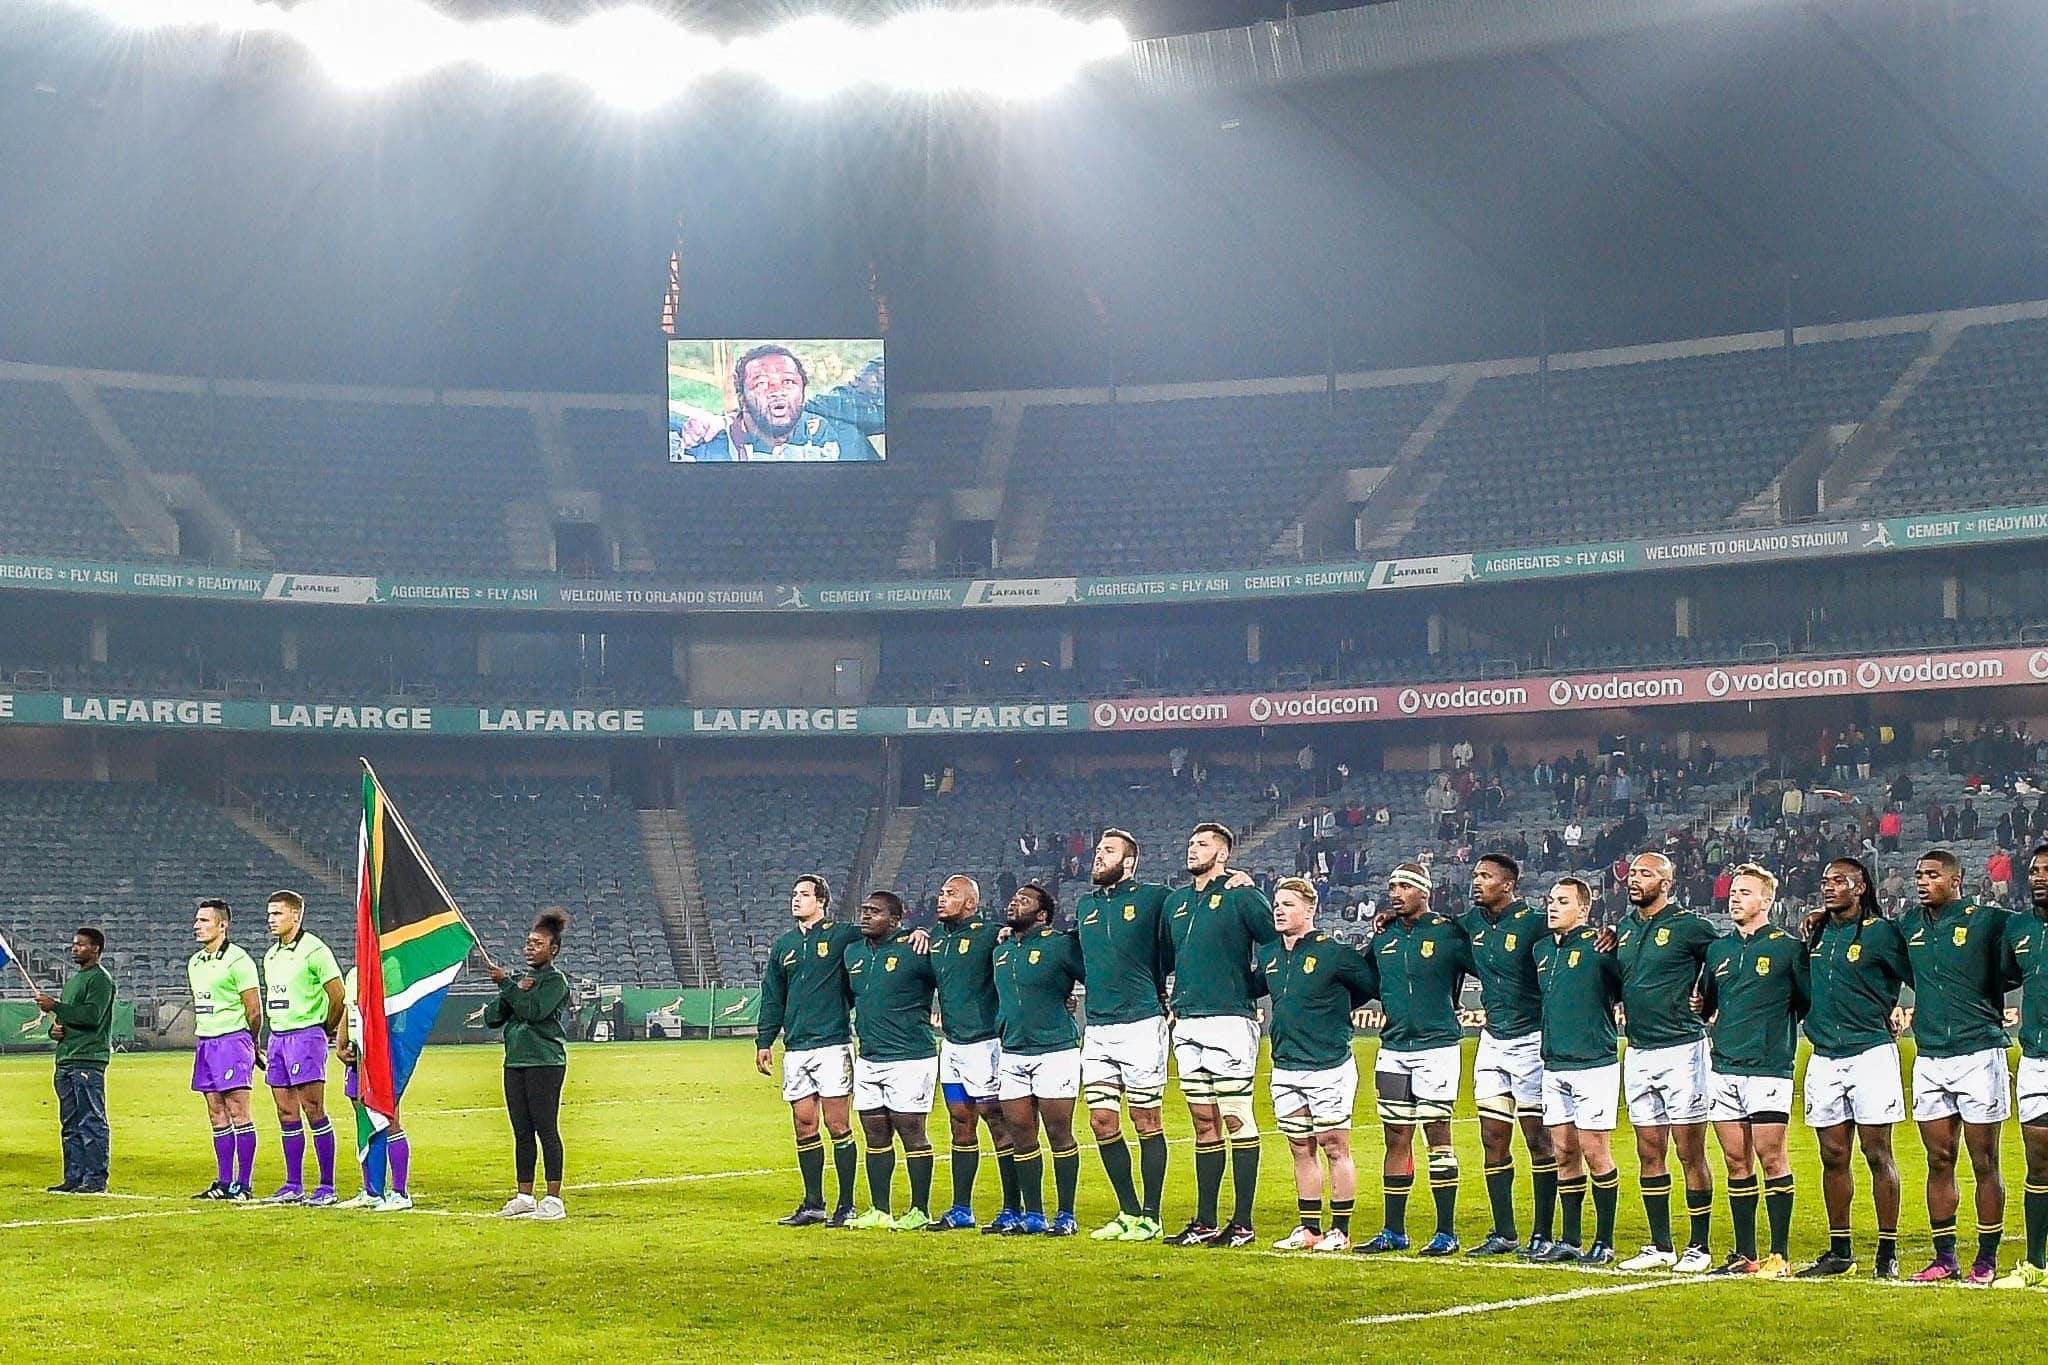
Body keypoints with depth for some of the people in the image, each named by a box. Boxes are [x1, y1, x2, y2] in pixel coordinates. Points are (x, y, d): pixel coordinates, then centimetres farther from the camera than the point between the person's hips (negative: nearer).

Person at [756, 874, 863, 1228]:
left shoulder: (842, 935, -1)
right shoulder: (784, 946, 16)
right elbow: (772, 999, 20)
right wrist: (764, 1041, 15)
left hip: (833, 1044, -5)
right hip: (796, 1049, 5)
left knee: (838, 1126, -3)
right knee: (804, 1126, 7)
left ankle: (847, 1205, 2)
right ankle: (813, 1204, 14)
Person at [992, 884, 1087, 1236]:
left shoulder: (1061, 945, -8)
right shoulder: (1001, 951, 15)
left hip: (1055, 1051, -7)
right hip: (1013, 1053, 7)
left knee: (1059, 1134, -3)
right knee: (1021, 1137, 6)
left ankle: (1066, 1216, 3)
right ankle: (1033, 1216, 13)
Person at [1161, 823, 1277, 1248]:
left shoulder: (1241, 896, -4)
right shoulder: (1175, 901, 18)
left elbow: (1281, 941, -8)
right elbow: (1165, 960, 28)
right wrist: (1173, 1004, 20)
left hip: (1230, 1022, -7)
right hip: (1187, 1025, 7)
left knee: (1236, 1119, -6)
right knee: (1204, 1124, 9)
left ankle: (1242, 1223, -5)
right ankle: (1205, 1222, 12)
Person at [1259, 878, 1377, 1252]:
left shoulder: (1334, 953, -10)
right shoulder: (1269, 956, 9)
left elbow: (1375, 985, -3)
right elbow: (1252, 987, 28)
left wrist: (1334, 1009, 2)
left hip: (1329, 1068, -6)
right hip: (1285, 1069, 7)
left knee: (1335, 1146, -2)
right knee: (1301, 1149, 11)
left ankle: (1341, 1231, 3)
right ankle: (1308, 1228, 17)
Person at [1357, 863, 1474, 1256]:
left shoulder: (1448, 933, -6)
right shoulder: (1383, 936, 11)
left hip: (1437, 1046, -5)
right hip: (1393, 1049, 5)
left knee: (1437, 1133, -6)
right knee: (1396, 1138, 8)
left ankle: (1447, 1232, -2)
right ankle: (1394, 1231, 14)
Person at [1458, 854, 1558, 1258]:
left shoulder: (1533, 923, -13)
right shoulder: (1473, 921, 8)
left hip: (1530, 1040, -7)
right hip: (1492, 1040, 7)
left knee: (1540, 1141, -1)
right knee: (1493, 1141, 7)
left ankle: (1542, 1235, 5)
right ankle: (1504, 1233, 14)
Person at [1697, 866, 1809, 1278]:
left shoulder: (1787, 947, -1)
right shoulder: (1718, 950, 16)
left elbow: (1809, 1001, 2)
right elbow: (1705, 1004, 26)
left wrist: (1778, 1029, -2)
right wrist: (1714, 1030, 10)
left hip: (1769, 1068, -5)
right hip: (1723, 1067, 5)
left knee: (1771, 1157, -7)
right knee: (1736, 1160, 6)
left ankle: (1780, 1254, -1)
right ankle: (1745, 1253, 12)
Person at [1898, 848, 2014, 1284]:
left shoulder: (1988, 920, -5)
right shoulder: (1909, 925, 11)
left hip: (1979, 1053, -5)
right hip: (1929, 1058, 5)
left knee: (1985, 1162, 0)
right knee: (1939, 1161, 8)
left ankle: (1987, 1260, 7)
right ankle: (1945, 1257, 14)